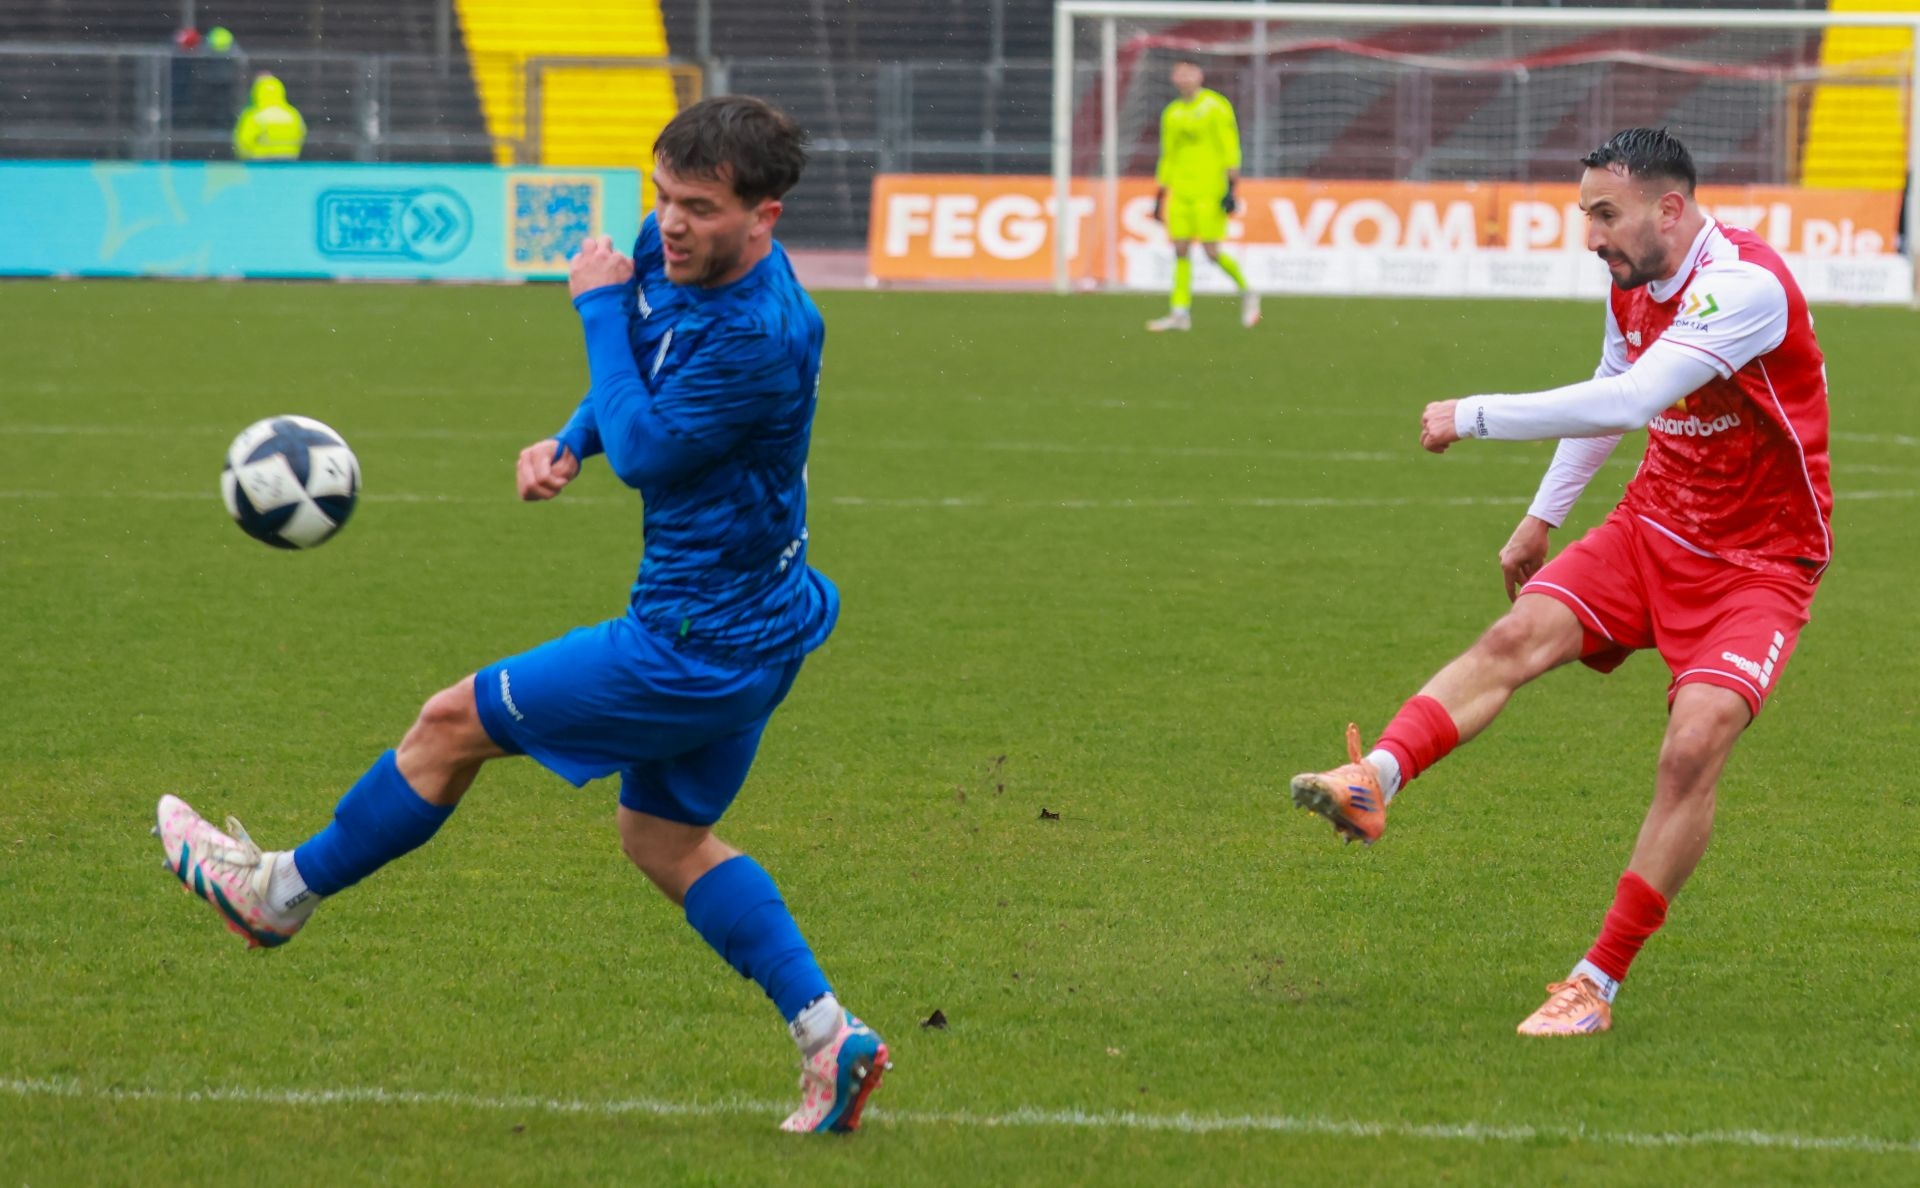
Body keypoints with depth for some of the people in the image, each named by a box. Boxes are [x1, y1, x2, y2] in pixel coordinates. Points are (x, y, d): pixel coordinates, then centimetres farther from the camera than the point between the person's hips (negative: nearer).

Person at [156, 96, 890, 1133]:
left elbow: (644, 454, -21)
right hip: (747, 628, 10)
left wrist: (601, 309, -14)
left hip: (701, 646, -10)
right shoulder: (669, 252, -2)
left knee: (455, 723, 4)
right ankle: (829, 1039, 14)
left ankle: (280, 893, 22)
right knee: (664, 840, 20)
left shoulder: (761, 336, -31)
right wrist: (569, 442, -1)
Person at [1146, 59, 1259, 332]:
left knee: (1212, 251, -9)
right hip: (1180, 191, 6)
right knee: (1180, 250, -1)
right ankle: (1180, 312, -1)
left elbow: (1230, 148, -6)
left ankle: (1246, 291, 12)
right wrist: (1160, 195, 19)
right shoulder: (1172, 113, 14)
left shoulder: (1216, 106, -3)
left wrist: (1231, 187, -13)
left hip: (1209, 190, -6)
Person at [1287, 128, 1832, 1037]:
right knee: (1519, 635, -19)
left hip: (1760, 561, -7)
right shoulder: (1632, 285, 2)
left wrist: (1475, 416, -33)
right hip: (1656, 526, 7)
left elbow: (1627, 401, -36)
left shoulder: (1745, 285, -26)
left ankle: (1598, 984, -16)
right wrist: (1542, 518, 26)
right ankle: (1372, 782, -37)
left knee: (1694, 745, -23)